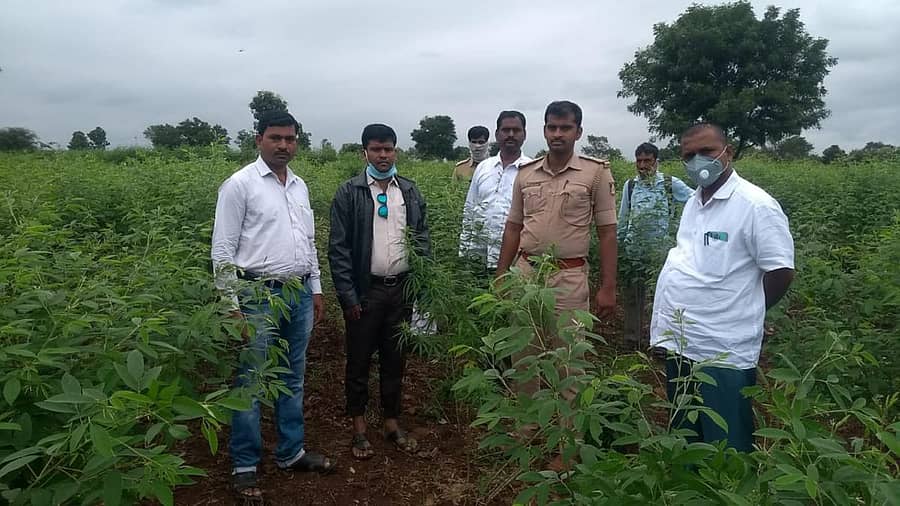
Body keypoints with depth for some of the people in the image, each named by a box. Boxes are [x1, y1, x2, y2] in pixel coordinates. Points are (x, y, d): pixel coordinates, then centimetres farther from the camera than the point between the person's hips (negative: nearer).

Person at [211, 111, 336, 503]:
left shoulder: (300, 187, 12)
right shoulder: (239, 185, -7)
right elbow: (222, 250, -9)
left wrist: (316, 290, 16)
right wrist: (232, 306, -13)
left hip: (299, 293, 7)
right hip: (259, 295, -6)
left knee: (293, 379, 15)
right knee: (251, 383, 2)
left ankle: (290, 452, 30)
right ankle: (245, 467, 16)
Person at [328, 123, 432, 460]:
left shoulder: (410, 191, 8)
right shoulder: (349, 193, -4)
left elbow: (422, 237, 12)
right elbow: (338, 248, -7)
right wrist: (347, 295, -11)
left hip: (402, 288, 3)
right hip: (365, 290, -3)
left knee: (395, 359, 13)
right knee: (359, 360, 9)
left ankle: (392, 422, 29)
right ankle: (359, 428, 25)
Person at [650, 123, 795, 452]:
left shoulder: (755, 205, -14)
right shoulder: (694, 202, 11)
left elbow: (781, 273, -14)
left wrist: (744, 315, -4)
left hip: (723, 353, -8)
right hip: (680, 344, 8)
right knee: (684, 440, 22)